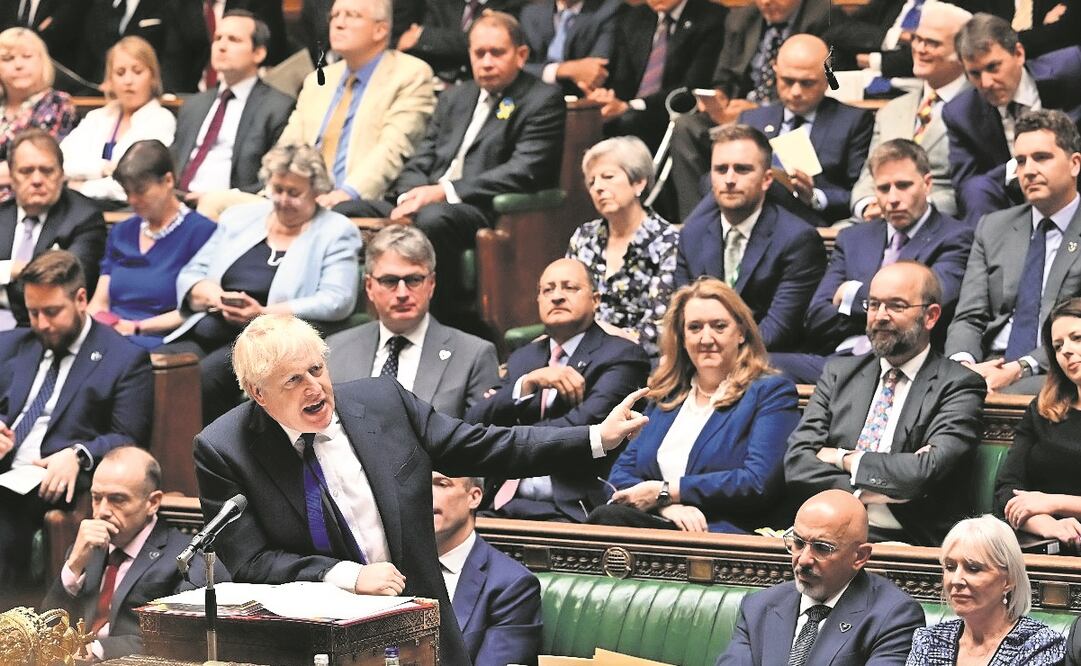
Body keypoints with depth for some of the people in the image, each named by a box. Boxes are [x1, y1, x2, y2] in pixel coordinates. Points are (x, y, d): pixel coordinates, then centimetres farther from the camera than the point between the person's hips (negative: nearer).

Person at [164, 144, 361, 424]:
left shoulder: (336, 232, 8)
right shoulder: (240, 217, 22)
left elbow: (337, 301, -6)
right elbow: (190, 275, 19)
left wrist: (265, 314, -16)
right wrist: (213, 295, -6)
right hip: (206, 333, 4)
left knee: (202, 378, -34)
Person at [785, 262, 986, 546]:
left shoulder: (959, 386, 3)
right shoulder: (839, 374, 17)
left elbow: (927, 471, -13)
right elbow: (797, 464, 5)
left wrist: (844, 459, -1)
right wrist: (864, 491, -11)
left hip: (906, 541, -4)